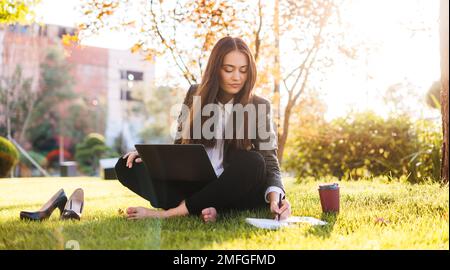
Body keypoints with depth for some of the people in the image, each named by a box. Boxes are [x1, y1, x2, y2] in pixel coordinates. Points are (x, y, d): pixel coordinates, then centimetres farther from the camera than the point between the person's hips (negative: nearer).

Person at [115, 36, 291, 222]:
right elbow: (180, 145, 12)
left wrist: (275, 197, -28)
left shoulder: (258, 107, -2)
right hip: (193, 186, 3)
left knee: (253, 163, -34)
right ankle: (200, 209, -31)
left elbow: (269, 163, -7)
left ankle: (170, 212, -30)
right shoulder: (196, 95, 6)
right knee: (127, 165, -12)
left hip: (230, 192, -2)